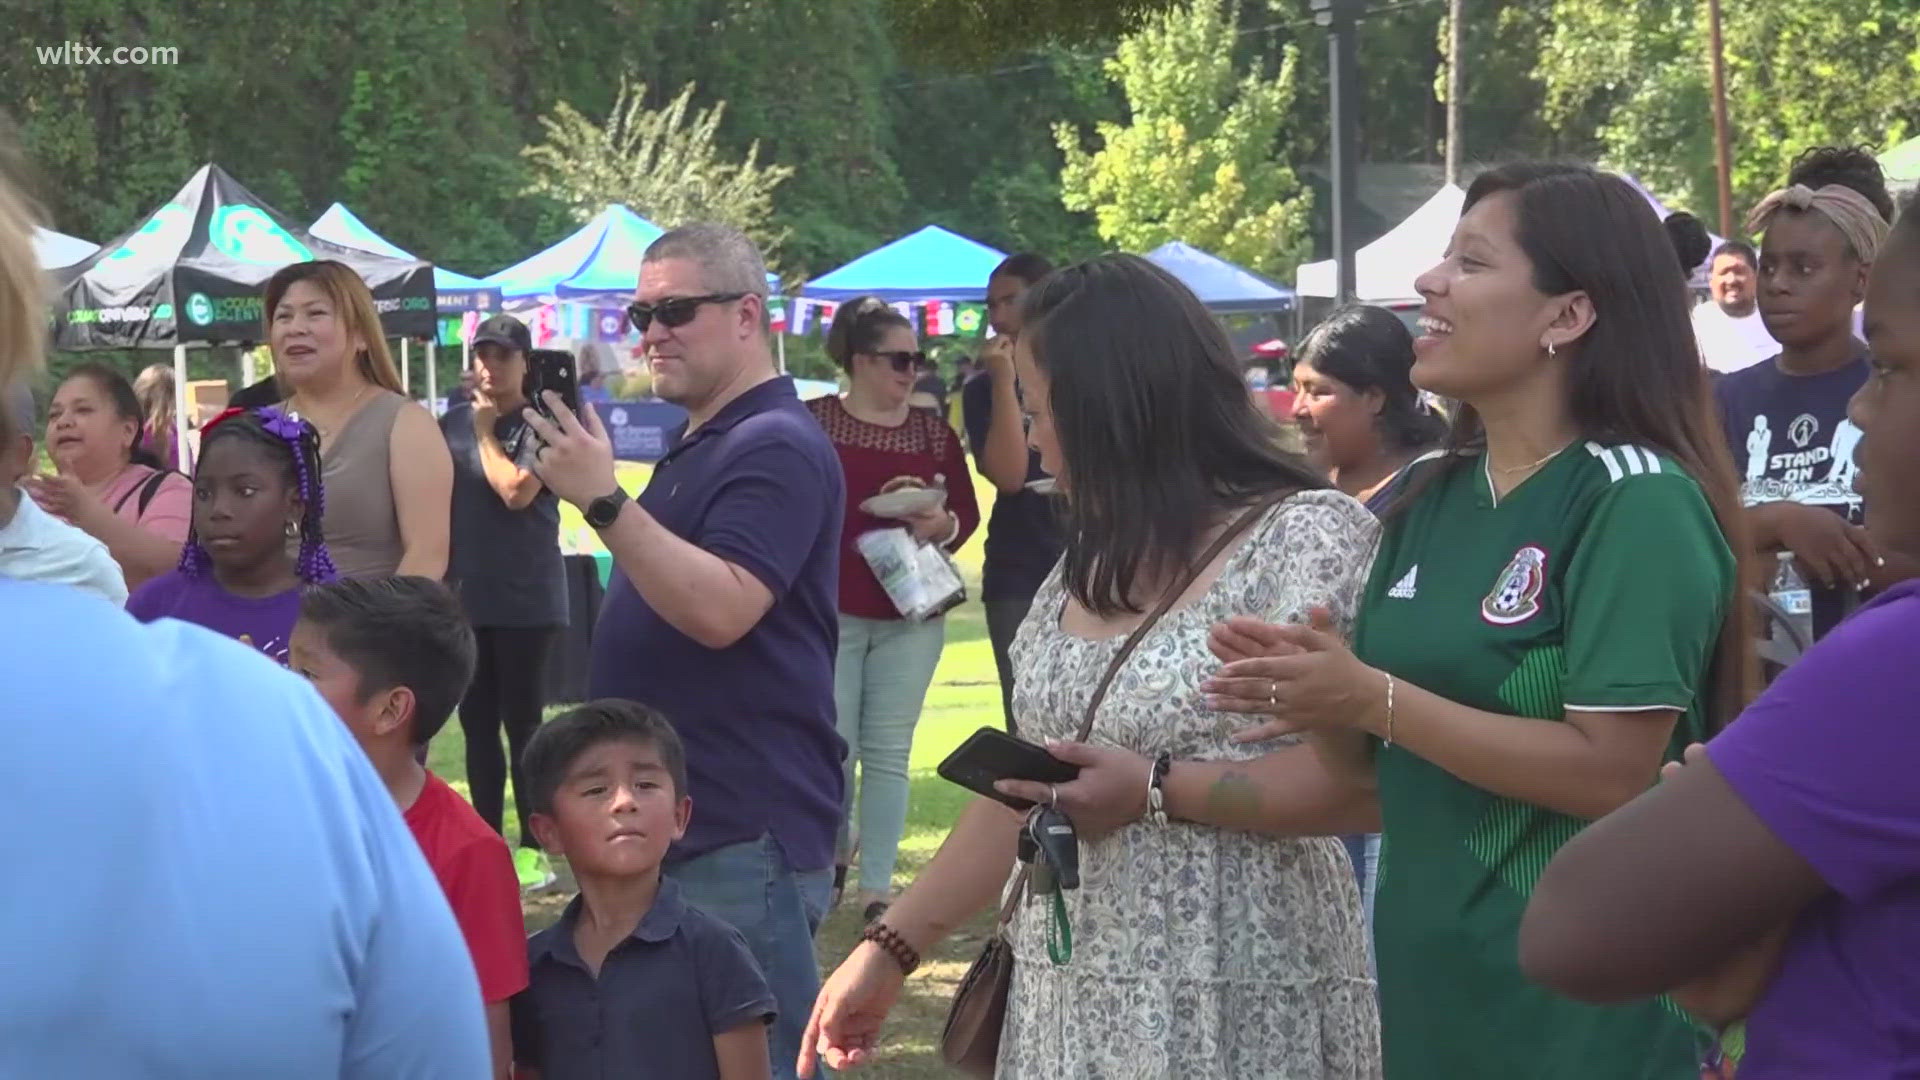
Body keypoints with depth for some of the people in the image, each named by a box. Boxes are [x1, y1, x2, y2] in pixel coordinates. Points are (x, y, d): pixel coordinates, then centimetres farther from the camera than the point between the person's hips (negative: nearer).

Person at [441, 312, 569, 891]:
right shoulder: (454, 422, 9)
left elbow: (516, 490, -22)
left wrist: (486, 433, -9)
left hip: (525, 600, -5)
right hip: (465, 598, 6)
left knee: (521, 722, -2)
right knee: (476, 722, 10)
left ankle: (533, 847, 5)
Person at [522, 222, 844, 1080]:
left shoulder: (775, 446, -14)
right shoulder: (695, 443, 18)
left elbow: (720, 610, -28)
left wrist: (604, 500, -29)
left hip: (745, 827, -10)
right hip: (676, 817, 10)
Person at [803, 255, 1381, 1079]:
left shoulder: (1309, 537, -12)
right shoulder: (1091, 564, 12)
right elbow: (1027, 790, 14)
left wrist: (1156, 789, -20)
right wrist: (891, 947, 11)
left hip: (1234, 1010, -7)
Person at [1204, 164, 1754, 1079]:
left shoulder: (1637, 501, -14)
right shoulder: (1427, 499, 6)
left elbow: (1614, 774, -21)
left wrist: (1375, 699, -22)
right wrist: (1313, 699, -8)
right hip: (1425, 975, 7)